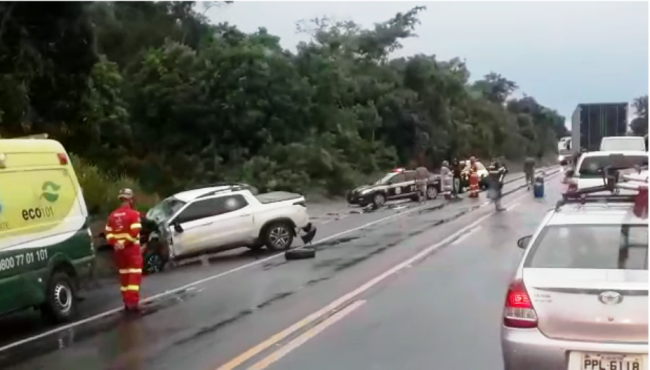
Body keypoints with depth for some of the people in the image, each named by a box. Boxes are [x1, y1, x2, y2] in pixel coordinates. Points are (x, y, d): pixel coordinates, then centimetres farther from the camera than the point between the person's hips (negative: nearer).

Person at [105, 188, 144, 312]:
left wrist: (115, 243, -5)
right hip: (132, 248, -6)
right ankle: (133, 302, -11)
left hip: (118, 249, 6)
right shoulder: (133, 214, -9)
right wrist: (125, 244, -16)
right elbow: (134, 232, -20)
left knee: (124, 275, 15)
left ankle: (127, 302, 19)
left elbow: (108, 233, 4)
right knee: (134, 275, -4)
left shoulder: (113, 215, 10)